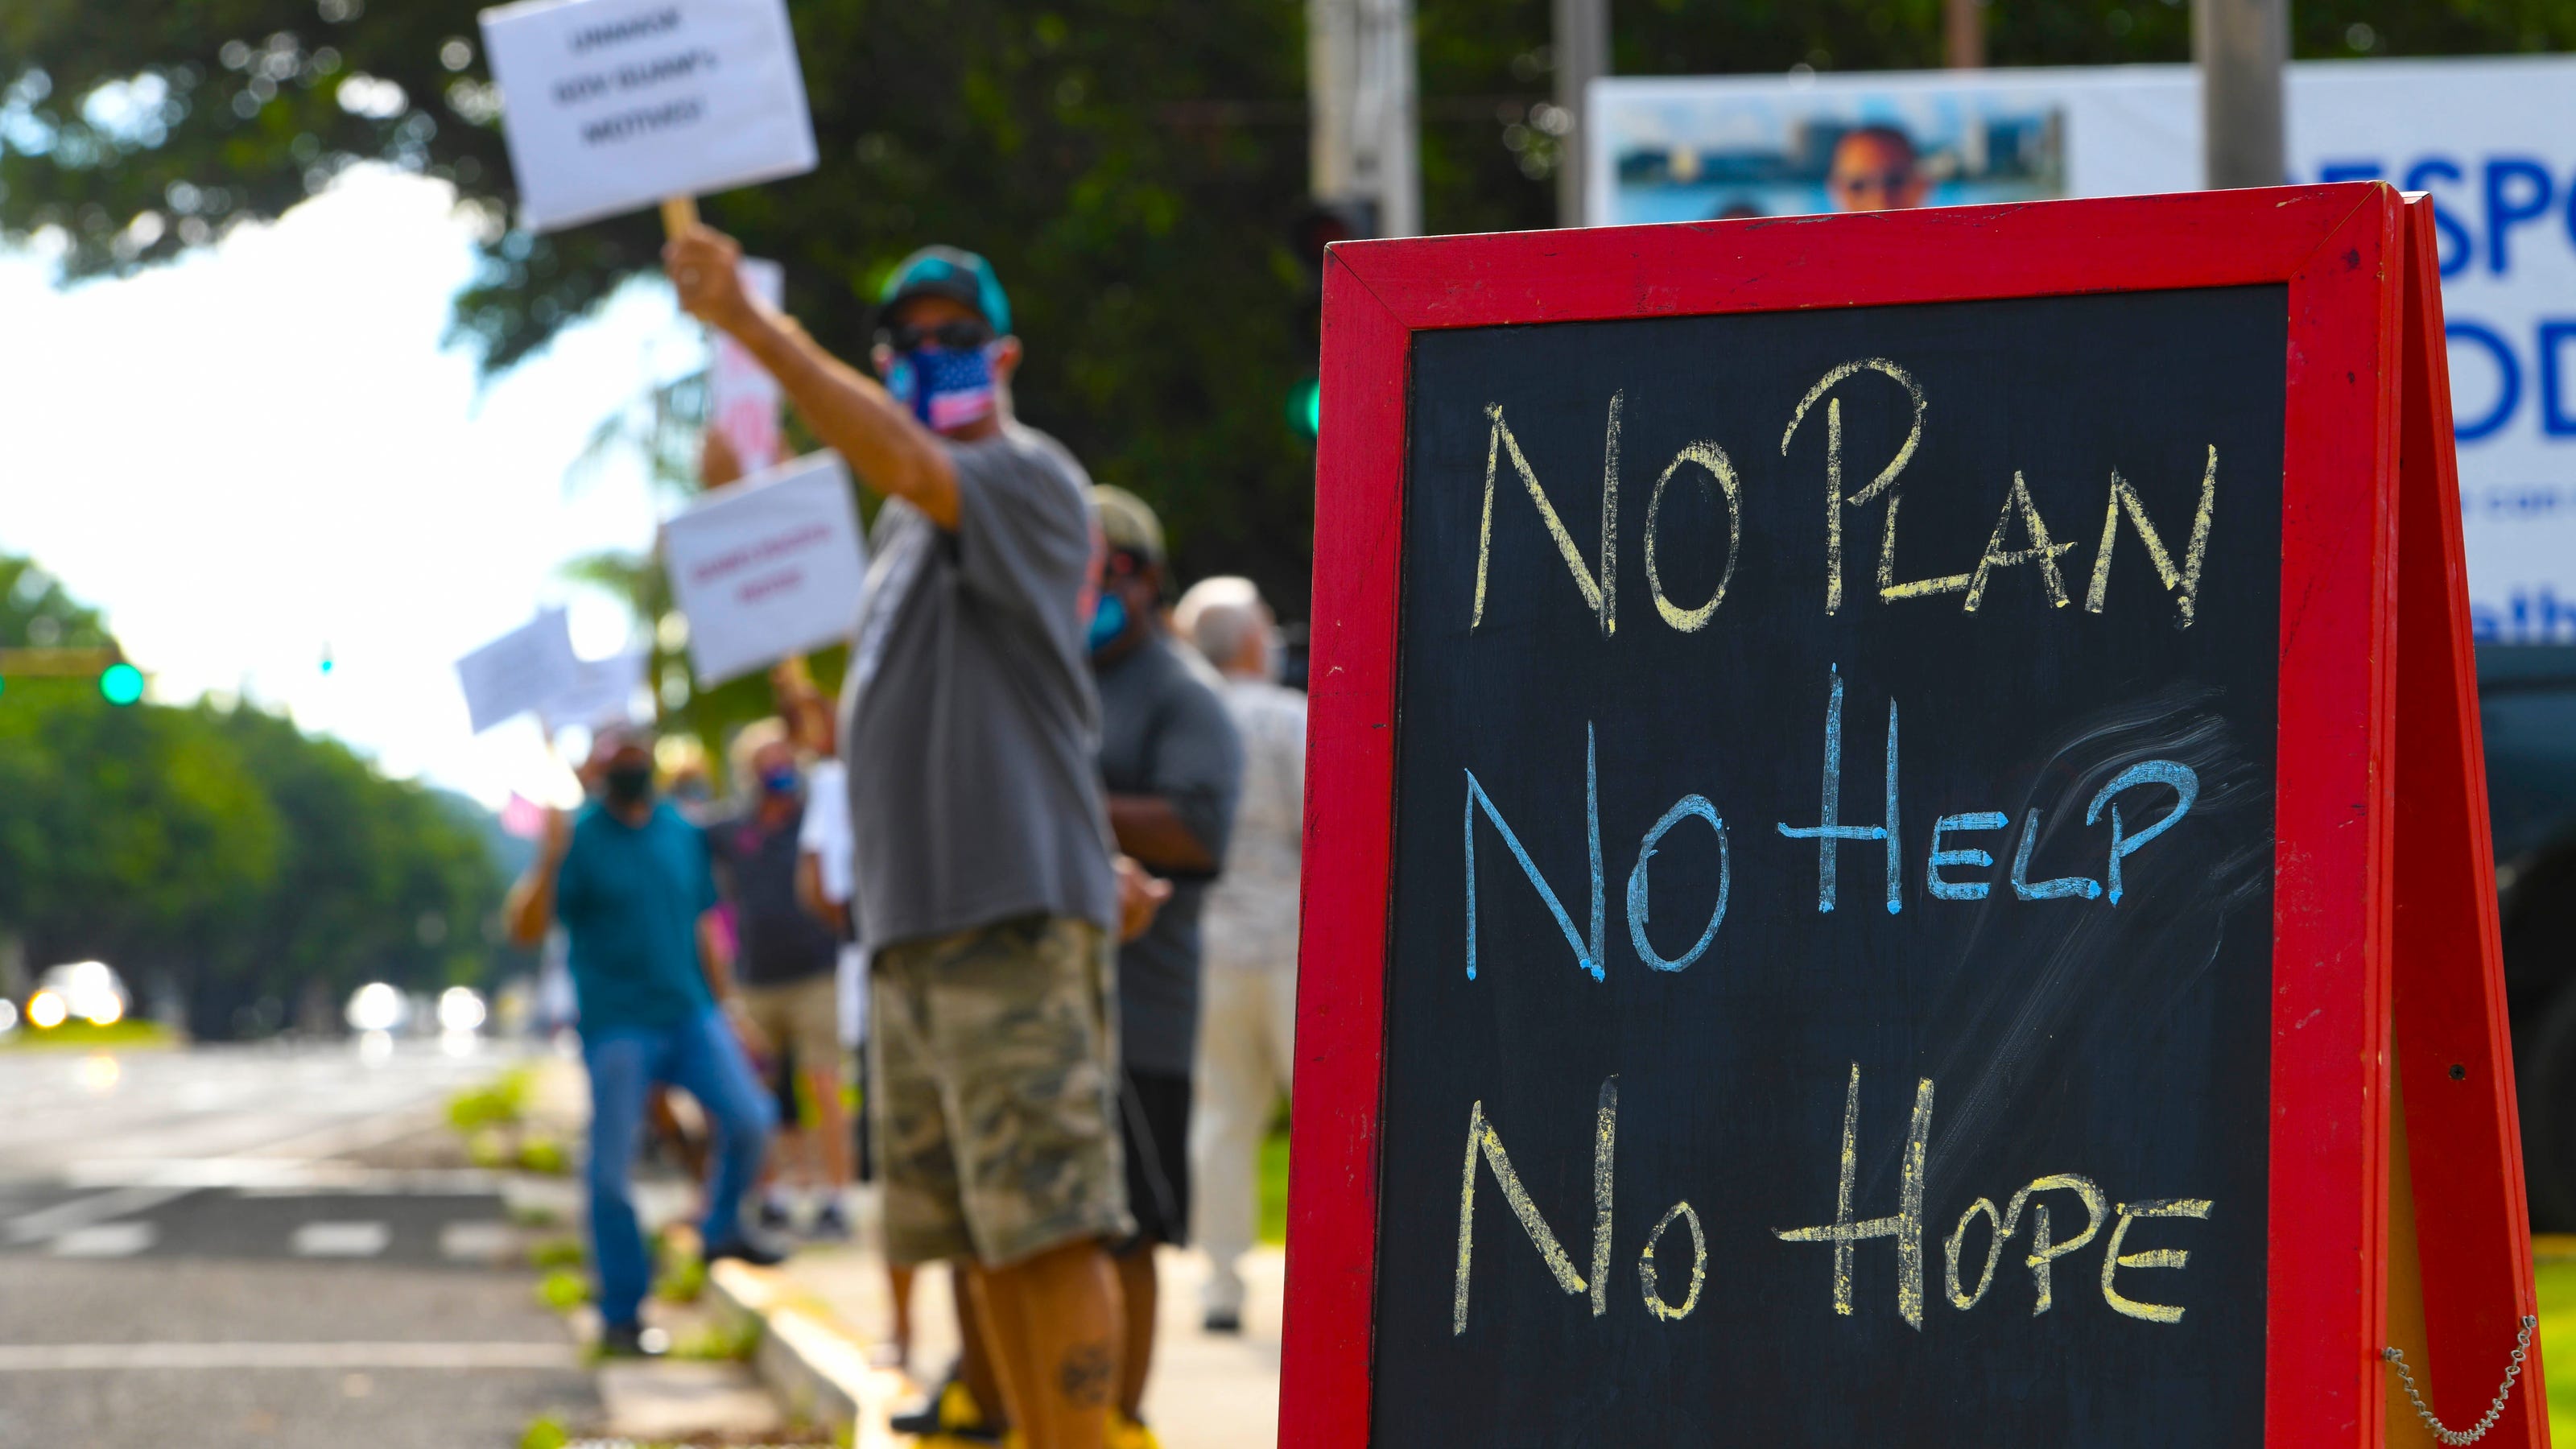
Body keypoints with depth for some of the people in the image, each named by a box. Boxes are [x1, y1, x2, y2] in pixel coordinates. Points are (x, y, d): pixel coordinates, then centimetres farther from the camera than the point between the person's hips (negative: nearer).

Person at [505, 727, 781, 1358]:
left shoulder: (681, 832, 10)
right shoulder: (579, 839, -5)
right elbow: (526, 928, -13)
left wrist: (723, 1008, 20)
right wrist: (548, 861, -28)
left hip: (691, 1015, 4)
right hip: (617, 1027, -4)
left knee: (748, 1120, -14)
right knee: (611, 1170, -3)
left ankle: (721, 1229, 13)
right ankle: (620, 1316, 8)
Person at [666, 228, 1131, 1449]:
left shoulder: (1031, 477, -4)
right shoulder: (905, 526, 22)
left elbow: (910, 464, -25)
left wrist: (752, 326, -28)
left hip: (1016, 910, -9)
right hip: (910, 925, 9)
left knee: (1049, 1222, -13)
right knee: (985, 1237, 10)